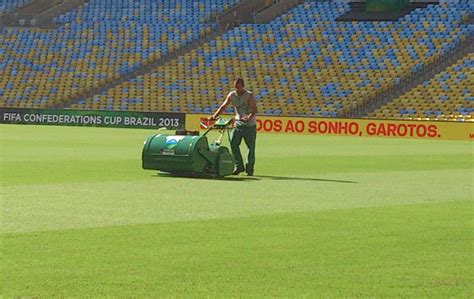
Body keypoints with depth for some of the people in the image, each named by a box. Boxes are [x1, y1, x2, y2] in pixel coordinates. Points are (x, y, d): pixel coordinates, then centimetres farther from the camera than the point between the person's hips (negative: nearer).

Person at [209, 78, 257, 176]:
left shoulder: (249, 95, -13)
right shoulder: (232, 95, 1)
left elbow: (254, 109, -22)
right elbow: (223, 106, 5)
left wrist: (248, 118, -40)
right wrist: (214, 116, -8)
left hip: (250, 125, -4)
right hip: (238, 123, 4)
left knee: (251, 147, -1)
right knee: (233, 144, -7)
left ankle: (249, 169, 11)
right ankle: (239, 166, 4)